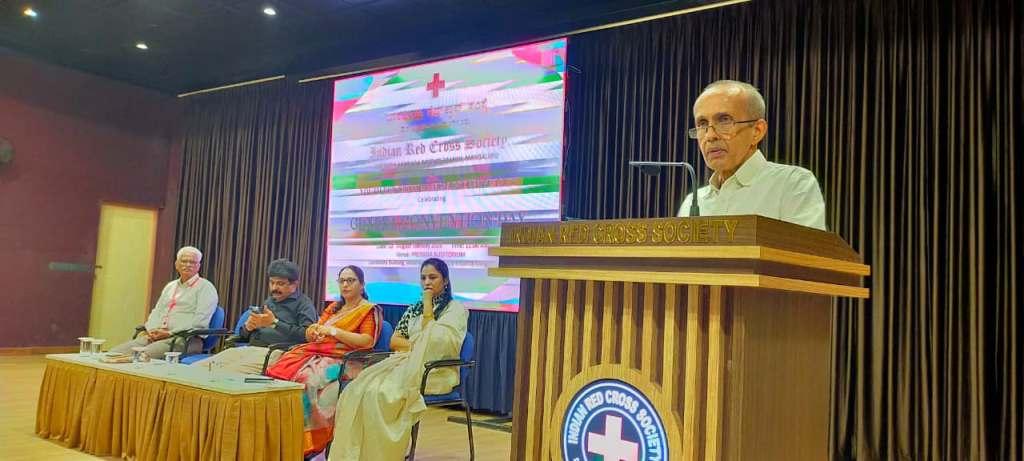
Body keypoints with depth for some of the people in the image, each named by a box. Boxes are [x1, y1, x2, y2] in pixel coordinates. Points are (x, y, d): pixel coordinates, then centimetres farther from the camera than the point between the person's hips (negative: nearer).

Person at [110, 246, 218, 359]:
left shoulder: (205, 287, 0)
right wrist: (152, 330, 1)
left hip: (184, 339, -7)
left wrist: (170, 333, -15)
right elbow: (156, 312, 24)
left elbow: (200, 320, -11)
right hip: (155, 336, 7)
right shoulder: (170, 286, 24)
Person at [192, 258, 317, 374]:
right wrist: (248, 327, 5)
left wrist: (275, 323, -12)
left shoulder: (304, 304, 4)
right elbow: (244, 335, 31)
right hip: (248, 348, 8)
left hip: (275, 352, -8)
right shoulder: (269, 302, 28)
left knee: (229, 373, -35)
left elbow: (307, 335, -13)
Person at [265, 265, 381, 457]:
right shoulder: (333, 307, 24)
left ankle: (306, 441, -26)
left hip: (343, 361, -6)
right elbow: (310, 335, 23)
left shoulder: (369, 310, 5)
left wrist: (334, 331, -11)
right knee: (281, 371, -21)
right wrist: (313, 330, -1)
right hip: (318, 353, 6)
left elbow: (367, 341, -10)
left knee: (307, 379, -32)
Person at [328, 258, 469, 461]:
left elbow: (433, 341, -8)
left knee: (382, 393, -32)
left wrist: (428, 304, -4)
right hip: (406, 364, 5)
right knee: (358, 390, -24)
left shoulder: (456, 309, 6)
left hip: (435, 370, -5)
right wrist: (416, 345, -6)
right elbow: (394, 341, 14)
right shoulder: (413, 309, 23)